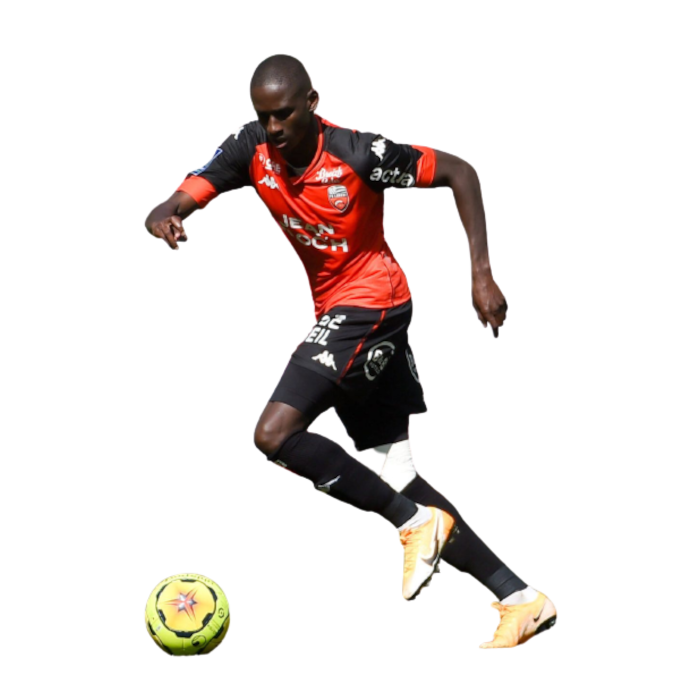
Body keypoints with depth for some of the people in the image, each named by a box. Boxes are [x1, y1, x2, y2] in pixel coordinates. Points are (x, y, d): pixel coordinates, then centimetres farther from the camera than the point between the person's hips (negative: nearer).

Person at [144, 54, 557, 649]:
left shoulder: (360, 152, -21)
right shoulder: (251, 148, -6)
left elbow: (458, 171, -9)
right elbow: (176, 205, -12)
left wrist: (481, 273, -14)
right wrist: (164, 218, -37)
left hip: (372, 303, -8)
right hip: (336, 313, 8)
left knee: (275, 433, -23)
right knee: (397, 478, 8)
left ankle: (415, 523, -12)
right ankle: (520, 599, 11)